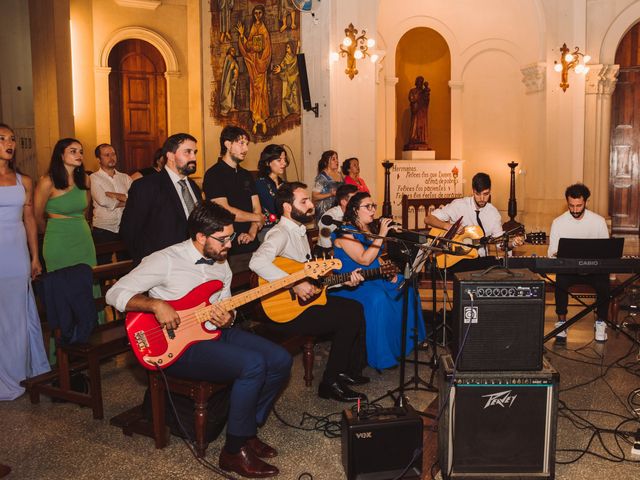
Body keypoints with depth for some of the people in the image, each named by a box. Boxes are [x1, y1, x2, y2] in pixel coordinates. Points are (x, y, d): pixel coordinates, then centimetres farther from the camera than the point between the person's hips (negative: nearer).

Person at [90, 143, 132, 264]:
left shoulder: (125, 177, 10)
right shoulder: (94, 178, -2)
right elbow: (103, 201, -17)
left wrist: (115, 195, -12)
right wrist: (126, 201, -5)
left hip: (125, 229, 4)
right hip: (103, 230, -4)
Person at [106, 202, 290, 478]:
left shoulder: (221, 262, 9)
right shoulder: (166, 260, -14)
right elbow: (115, 294, -13)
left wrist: (227, 318, -7)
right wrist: (156, 304, -27)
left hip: (214, 331, 8)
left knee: (280, 360, -6)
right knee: (253, 365, -28)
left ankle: (248, 430, 12)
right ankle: (234, 451, -10)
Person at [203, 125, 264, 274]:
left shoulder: (246, 175, 15)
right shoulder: (214, 175, -8)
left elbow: (257, 208, 10)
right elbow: (224, 211, -17)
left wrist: (252, 233, -9)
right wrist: (258, 218, -4)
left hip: (251, 246, 7)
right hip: (229, 250, -6)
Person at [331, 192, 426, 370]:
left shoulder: (371, 228, 11)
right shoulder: (345, 232, -15)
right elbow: (364, 260, -24)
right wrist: (381, 234, -23)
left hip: (372, 276, 9)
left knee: (404, 287, -1)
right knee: (378, 297, -33)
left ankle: (407, 339, 13)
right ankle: (382, 356, -22)